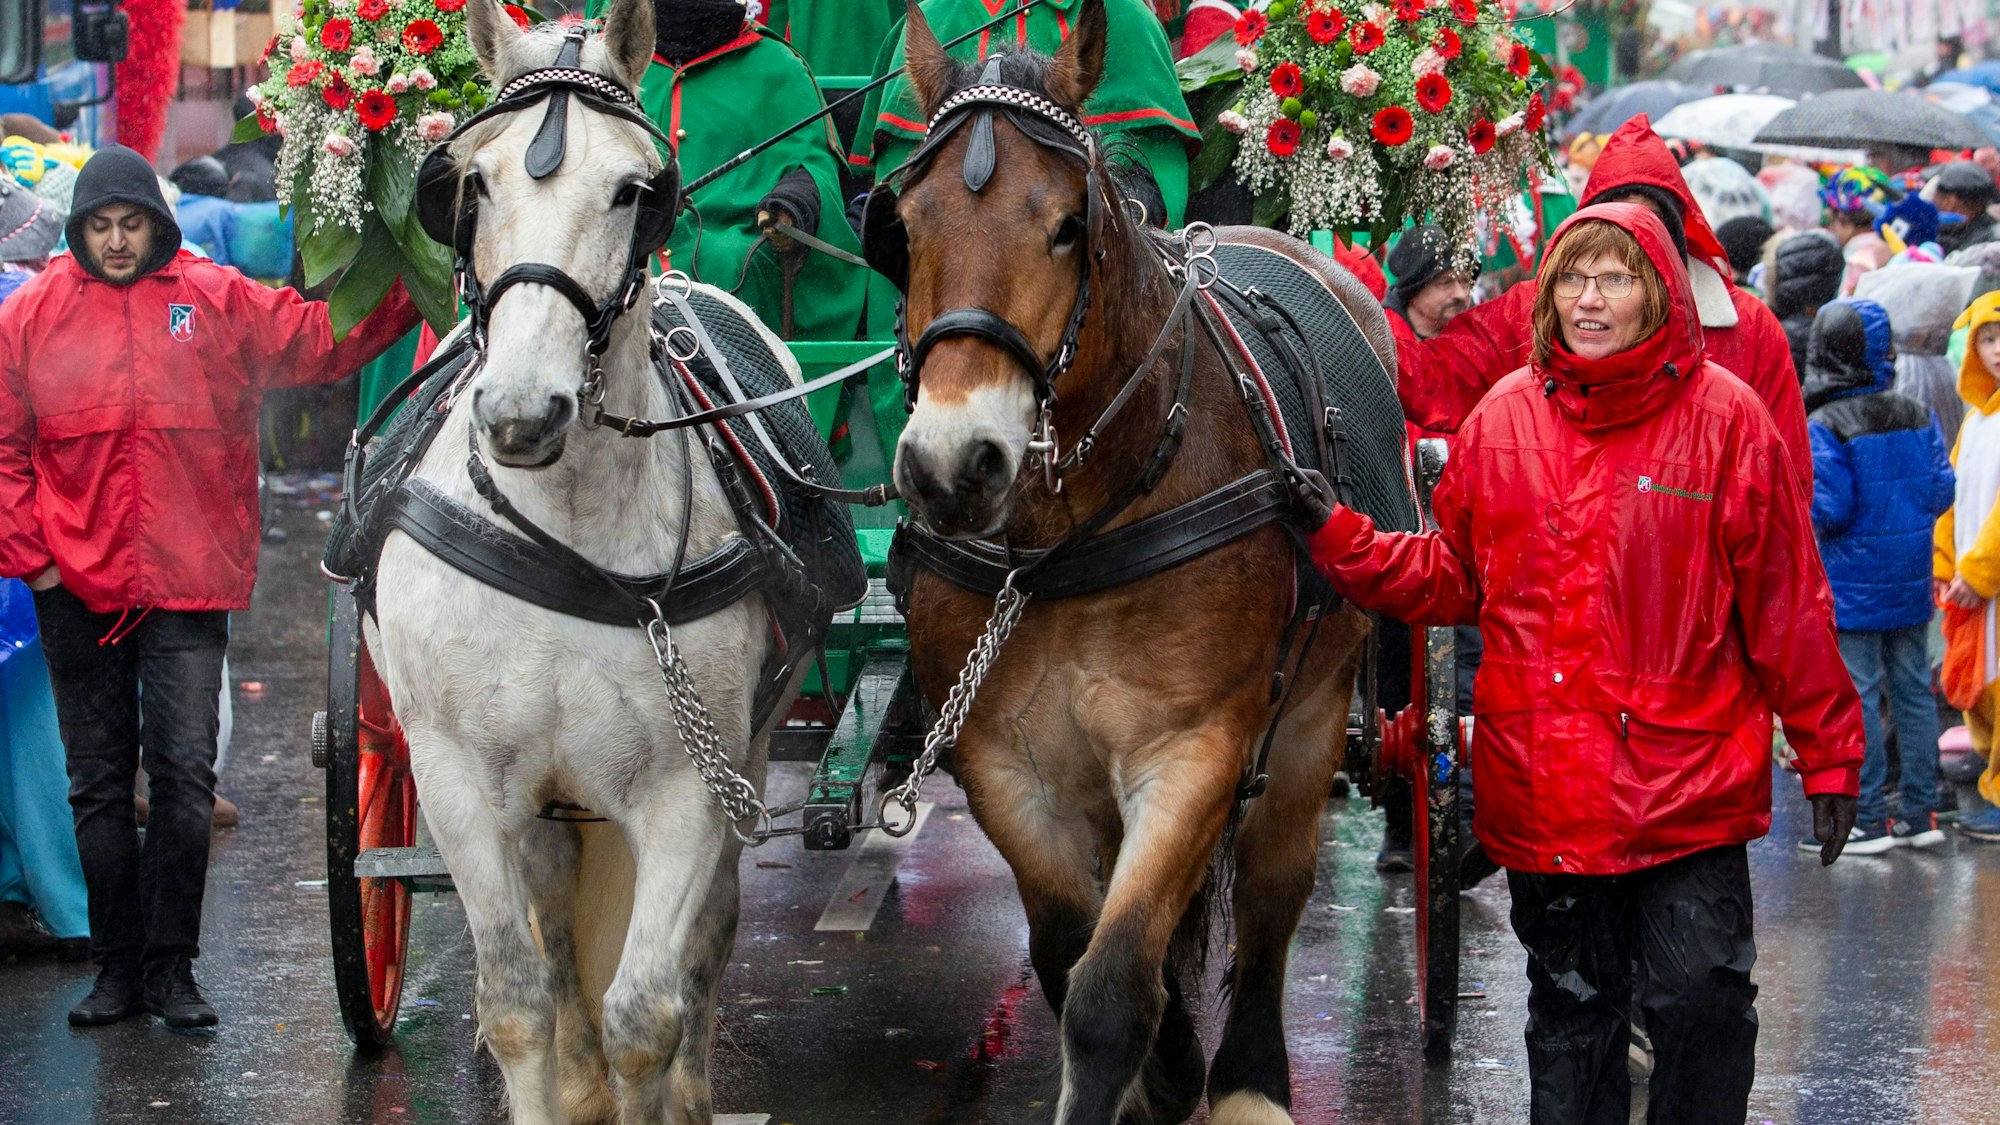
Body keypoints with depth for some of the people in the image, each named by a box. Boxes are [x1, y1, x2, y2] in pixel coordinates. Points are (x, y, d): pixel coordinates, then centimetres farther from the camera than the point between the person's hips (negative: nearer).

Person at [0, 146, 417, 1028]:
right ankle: (119, 967, 17)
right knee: (98, 785, 8)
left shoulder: (220, 303, 4)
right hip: (76, 588, 1)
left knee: (185, 775, -6)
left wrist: (402, 286, -11)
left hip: (187, 585, -1)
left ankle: (171, 968, 3)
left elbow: (326, 342, 2)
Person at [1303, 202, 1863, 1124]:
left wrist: (1829, 755, -1)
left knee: (1701, 997, -9)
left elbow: (1785, 600, -2)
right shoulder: (1505, 417, 6)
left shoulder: (1725, 416, -4)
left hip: (1688, 774, -3)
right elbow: (1452, 576, 13)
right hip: (1545, 785, 3)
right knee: (1570, 1004, 14)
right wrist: (1339, 540, 0)